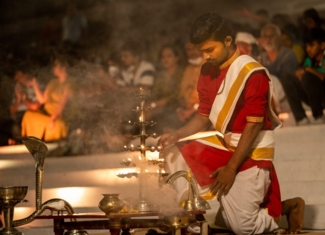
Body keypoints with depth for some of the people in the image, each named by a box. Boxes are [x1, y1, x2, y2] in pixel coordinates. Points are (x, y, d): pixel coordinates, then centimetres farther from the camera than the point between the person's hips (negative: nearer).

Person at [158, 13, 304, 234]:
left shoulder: (253, 74, -20)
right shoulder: (208, 71, 3)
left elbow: (253, 126, -19)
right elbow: (203, 117, 8)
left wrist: (231, 167, -20)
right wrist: (176, 135, -10)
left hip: (250, 153, -8)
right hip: (223, 145, 8)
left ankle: (288, 206, 16)